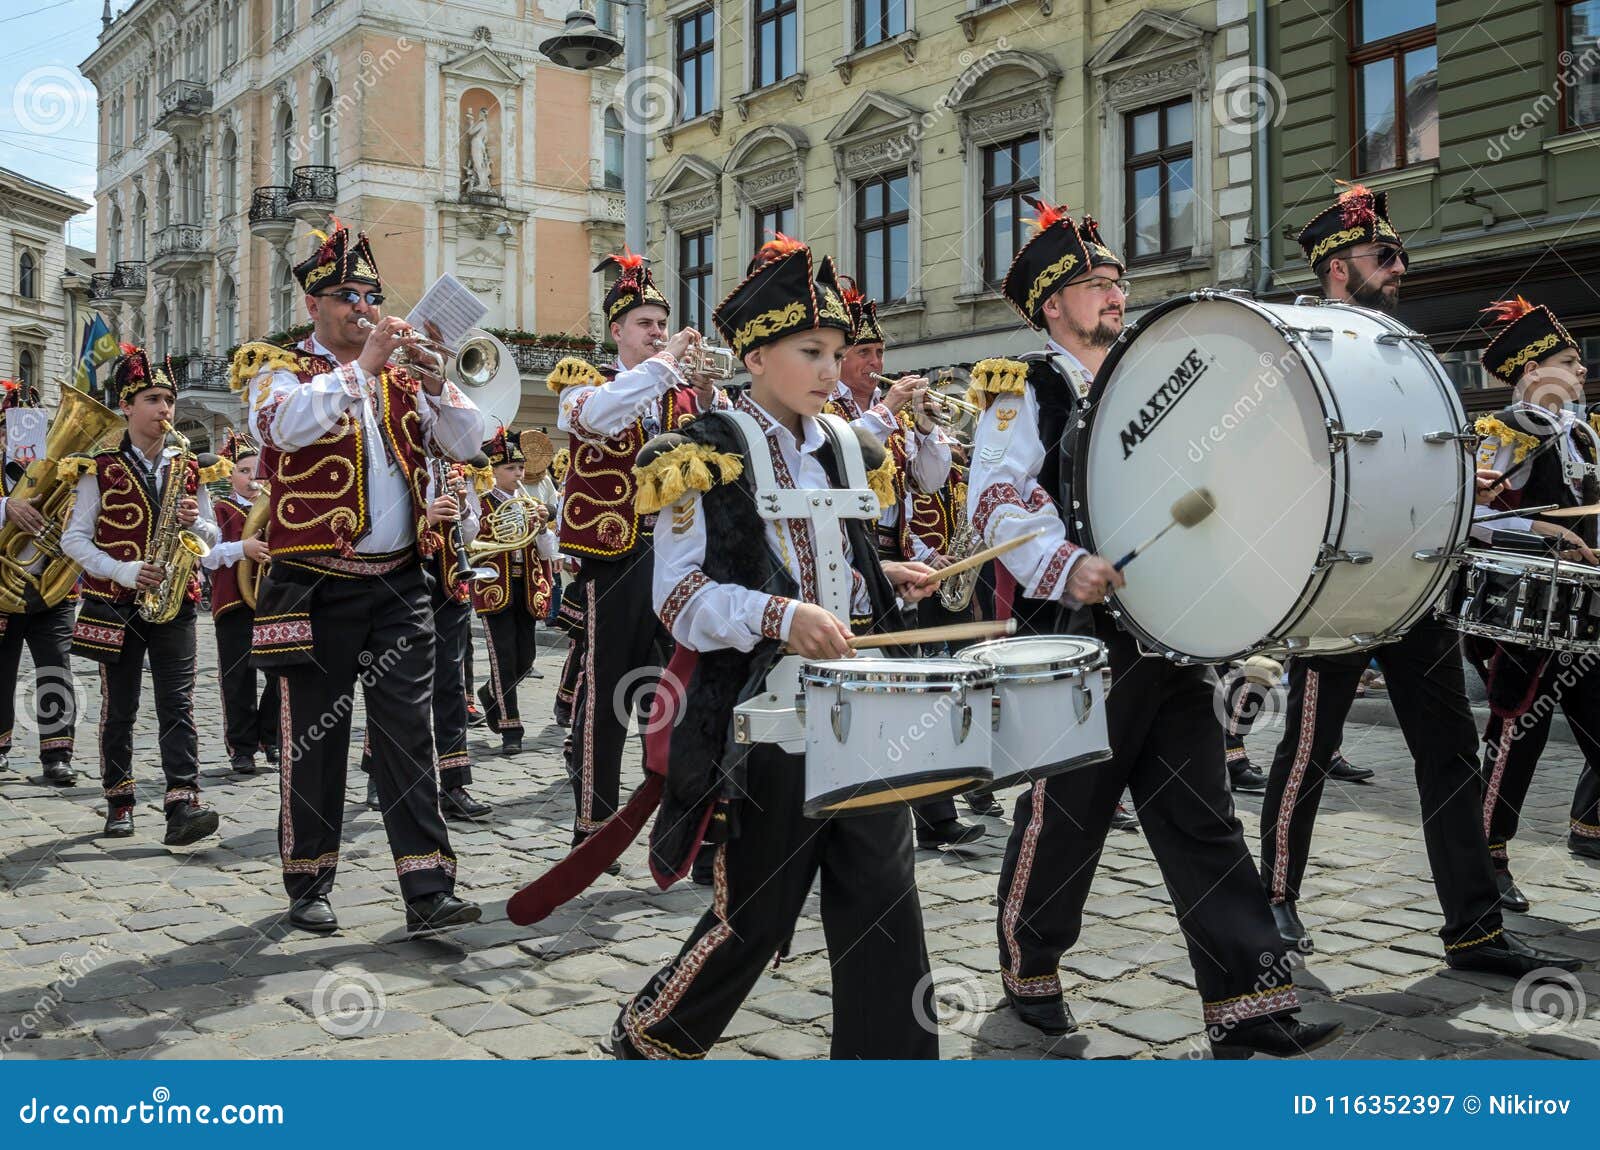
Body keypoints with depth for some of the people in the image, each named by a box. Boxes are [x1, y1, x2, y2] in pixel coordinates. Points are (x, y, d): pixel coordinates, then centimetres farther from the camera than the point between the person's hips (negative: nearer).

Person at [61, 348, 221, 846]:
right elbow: (74, 539, -3)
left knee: (177, 704, -7)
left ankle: (182, 805, -13)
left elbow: (211, 540, 11)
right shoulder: (99, 469, 1)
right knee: (119, 707, 7)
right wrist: (123, 571, -18)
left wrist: (194, 522, -12)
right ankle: (119, 801, 19)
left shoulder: (190, 469, 8)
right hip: (115, 605, -1)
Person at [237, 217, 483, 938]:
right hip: (320, 586, -3)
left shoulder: (401, 377, 15)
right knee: (315, 738, 5)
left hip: (400, 584, 3)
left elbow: (465, 442, 4)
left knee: (408, 735, 0)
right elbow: (288, 424, -20)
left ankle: (428, 892, 0)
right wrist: (361, 366, -18)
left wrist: (432, 378, -11)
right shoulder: (278, 369, 4)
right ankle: (309, 885, 19)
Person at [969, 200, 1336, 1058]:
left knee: (1203, 823, 4)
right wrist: (1066, 568, -31)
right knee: (1063, 817, 5)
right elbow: (999, 504, -16)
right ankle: (1029, 968, 27)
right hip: (1079, 640, -6)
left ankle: (1250, 1005, 6)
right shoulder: (1022, 391, -1)